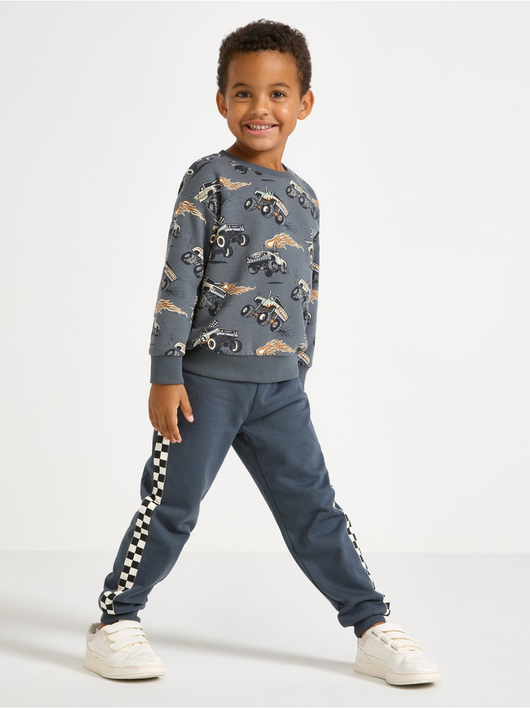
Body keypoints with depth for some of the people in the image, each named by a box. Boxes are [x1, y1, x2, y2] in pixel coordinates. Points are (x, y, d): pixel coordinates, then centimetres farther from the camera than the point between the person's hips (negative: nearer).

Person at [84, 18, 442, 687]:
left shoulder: (304, 197, 12)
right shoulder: (209, 179, -5)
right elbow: (178, 279, -8)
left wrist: (301, 372, 19)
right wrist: (165, 375, -12)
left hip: (280, 388, 5)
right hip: (206, 380, -4)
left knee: (316, 510, 7)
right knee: (171, 508, 4)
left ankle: (373, 629, 13)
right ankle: (114, 623, 19)